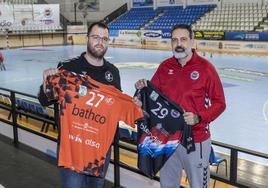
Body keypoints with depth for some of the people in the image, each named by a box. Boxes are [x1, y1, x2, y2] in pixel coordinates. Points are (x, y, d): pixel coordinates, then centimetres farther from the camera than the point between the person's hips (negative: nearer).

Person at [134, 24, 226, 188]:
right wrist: (143, 90, -13)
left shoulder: (205, 68, -11)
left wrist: (199, 118, -21)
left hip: (196, 139, -4)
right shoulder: (165, 67, 2)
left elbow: (219, 103, -8)